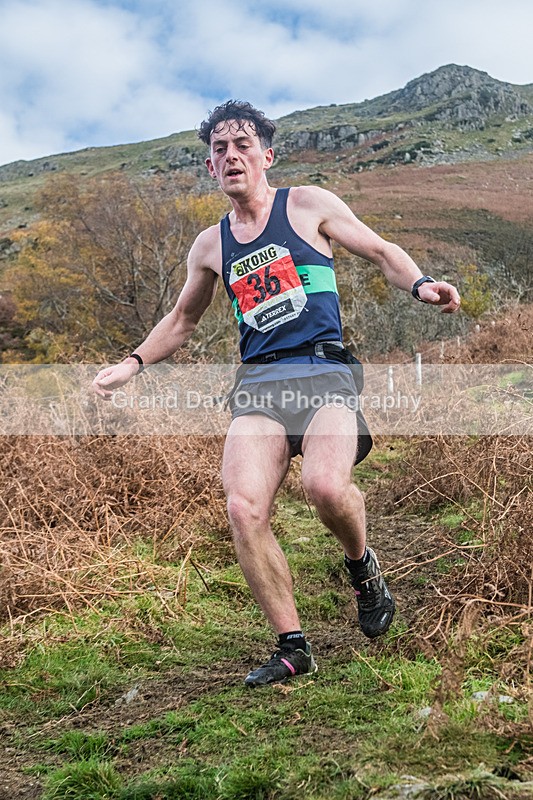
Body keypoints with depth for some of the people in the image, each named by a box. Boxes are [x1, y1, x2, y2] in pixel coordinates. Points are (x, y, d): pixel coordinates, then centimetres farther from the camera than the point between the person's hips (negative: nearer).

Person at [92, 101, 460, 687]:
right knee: (243, 510, -20)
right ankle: (292, 647, -3)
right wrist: (133, 363, 17)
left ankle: (362, 566, 5)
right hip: (257, 382, 3)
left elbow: (381, 252, 13)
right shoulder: (210, 246, 18)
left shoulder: (308, 205, 10)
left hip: (322, 370, -3)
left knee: (326, 486, -30)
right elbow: (181, 320, 30)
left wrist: (420, 284, -8)